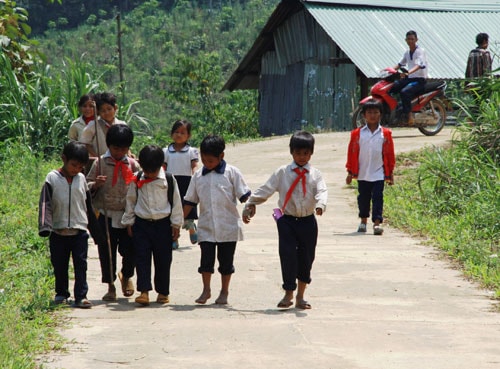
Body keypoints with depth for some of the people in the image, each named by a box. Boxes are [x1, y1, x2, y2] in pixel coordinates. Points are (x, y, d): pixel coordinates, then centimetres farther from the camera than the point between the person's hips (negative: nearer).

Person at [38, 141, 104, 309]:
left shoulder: (81, 179, 5)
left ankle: (81, 296, -2)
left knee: (80, 264, -4)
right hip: (58, 231, -1)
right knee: (59, 265, 9)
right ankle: (61, 294, 24)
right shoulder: (52, 179, -2)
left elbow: (88, 206, 13)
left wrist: (96, 231, 16)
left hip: (79, 230, 1)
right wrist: (45, 226, -21)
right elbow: (45, 204, -8)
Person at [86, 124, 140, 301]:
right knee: (106, 252, 3)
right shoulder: (100, 163, 1)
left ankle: (126, 276, 31)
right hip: (106, 215, -1)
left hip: (128, 215, 1)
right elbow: (87, 185, 3)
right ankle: (110, 286, 16)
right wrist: (95, 185, -18)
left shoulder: (133, 165, 5)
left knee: (130, 250, 1)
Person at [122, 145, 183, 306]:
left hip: (162, 224, -1)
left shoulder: (168, 180, -3)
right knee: (142, 258, -5)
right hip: (141, 224, 1)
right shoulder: (137, 180, 1)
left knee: (163, 259, 6)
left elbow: (176, 203, 2)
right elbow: (130, 201, 11)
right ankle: (144, 291, -7)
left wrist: (176, 225, 2)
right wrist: (129, 222, 10)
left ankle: (163, 292, 17)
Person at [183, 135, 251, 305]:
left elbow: (244, 195, -3)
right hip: (206, 226, 2)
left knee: (226, 260, 6)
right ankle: (206, 290, 12)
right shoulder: (198, 175, 7)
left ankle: (224, 292, 18)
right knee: (206, 259, -3)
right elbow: (190, 201, 12)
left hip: (228, 226, -2)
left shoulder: (232, 172, -3)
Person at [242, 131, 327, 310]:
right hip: (287, 220, -1)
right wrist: (250, 204, -3)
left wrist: (320, 205, -33)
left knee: (306, 257, 7)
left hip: (308, 221, 1)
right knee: (288, 255, -7)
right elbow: (266, 190, 2)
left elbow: (322, 191, -12)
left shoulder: (315, 174, 3)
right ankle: (288, 294, 5)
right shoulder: (282, 173, 2)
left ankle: (300, 296, 21)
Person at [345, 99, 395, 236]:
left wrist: (390, 173, 6)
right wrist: (350, 172, 3)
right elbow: (352, 153, 3)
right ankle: (363, 221, 30)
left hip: (379, 173, -1)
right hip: (362, 173, 1)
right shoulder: (357, 134, -1)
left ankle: (377, 223, -8)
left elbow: (390, 154, 5)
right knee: (363, 198, 13)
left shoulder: (385, 134, 0)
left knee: (377, 197, -6)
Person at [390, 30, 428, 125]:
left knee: (404, 92, -34)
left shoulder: (420, 51, -10)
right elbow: (400, 64, 26)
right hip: (409, 78, 8)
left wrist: (408, 73, -42)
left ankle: (409, 115, -30)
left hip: (419, 79, -8)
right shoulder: (407, 52, 14)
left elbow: (419, 65, -26)